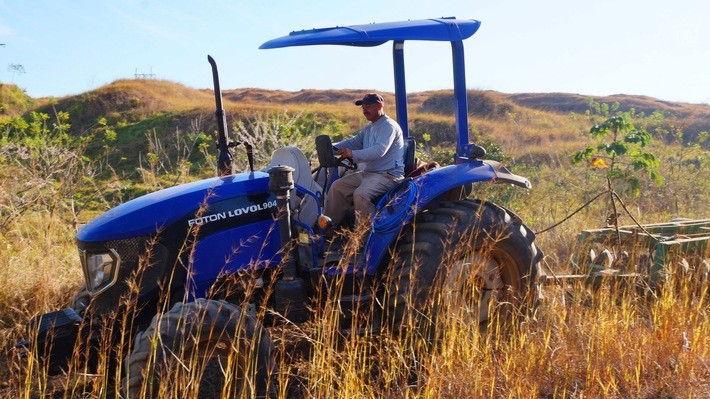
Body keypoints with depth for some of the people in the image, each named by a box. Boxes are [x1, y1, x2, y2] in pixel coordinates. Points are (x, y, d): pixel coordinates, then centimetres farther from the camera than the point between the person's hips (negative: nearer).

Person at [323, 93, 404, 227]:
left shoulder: (389, 126, -11)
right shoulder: (368, 129, 21)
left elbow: (379, 150, -26)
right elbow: (353, 142, 14)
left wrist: (353, 154, -34)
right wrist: (332, 147, -5)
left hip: (388, 175, -10)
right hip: (368, 173, 10)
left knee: (361, 194, -32)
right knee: (337, 187, -1)